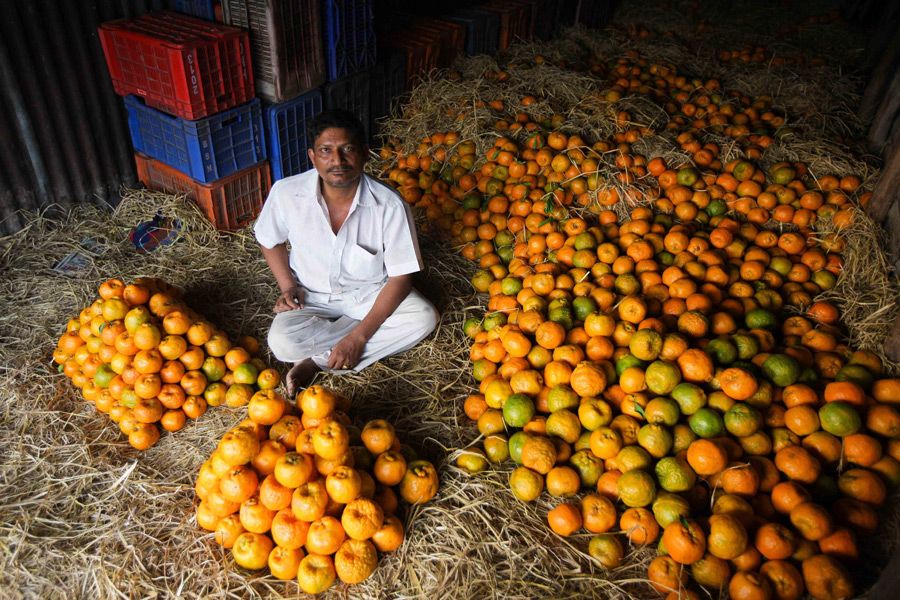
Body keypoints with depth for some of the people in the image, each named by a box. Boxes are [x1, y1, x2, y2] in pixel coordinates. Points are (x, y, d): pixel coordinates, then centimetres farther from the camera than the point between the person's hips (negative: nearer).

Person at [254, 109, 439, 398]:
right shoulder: (286, 193, -18)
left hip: (370, 294, 1)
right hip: (312, 297, -1)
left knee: (424, 317, -27)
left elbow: (400, 277, -19)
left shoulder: (390, 205, -24)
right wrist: (287, 286, -11)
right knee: (282, 342, -30)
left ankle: (316, 360, -19)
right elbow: (270, 241, 5)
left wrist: (358, 336, -24)